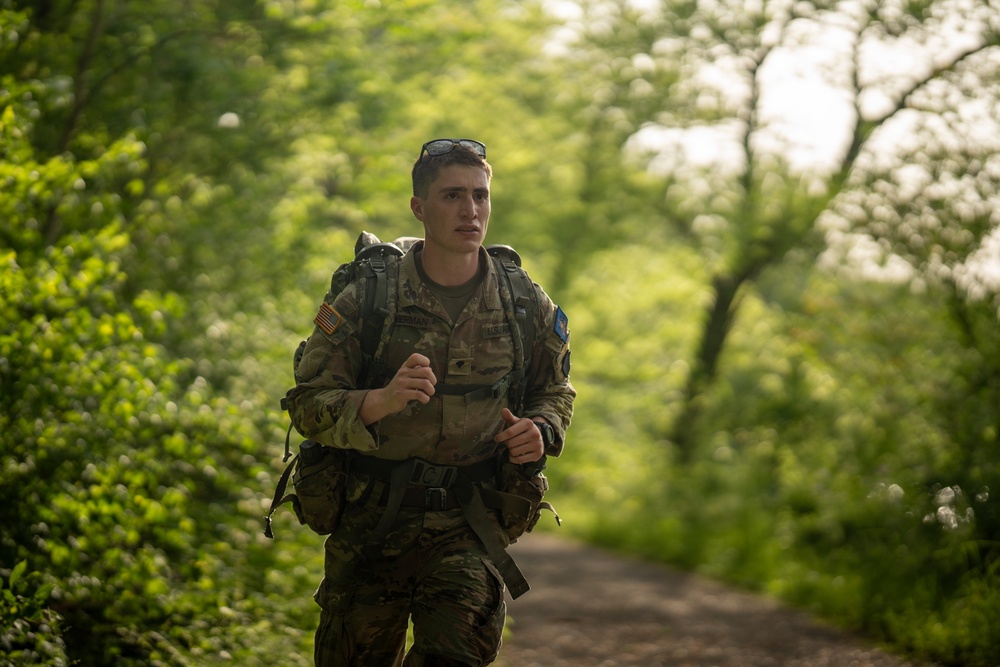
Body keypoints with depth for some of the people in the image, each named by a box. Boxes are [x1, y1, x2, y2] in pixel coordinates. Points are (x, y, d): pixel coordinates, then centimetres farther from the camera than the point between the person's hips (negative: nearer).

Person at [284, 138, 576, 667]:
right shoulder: (365, 300, -6)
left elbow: (555, 391, 19)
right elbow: (308, 406, -8)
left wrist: (540, 430, -4)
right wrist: (382, 401, -27)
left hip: (469, 524, 1)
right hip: (371, 519, 0)